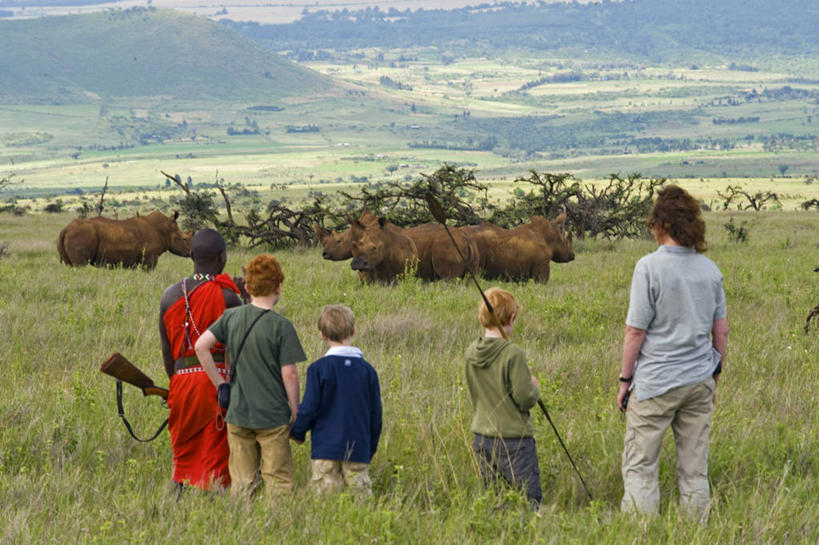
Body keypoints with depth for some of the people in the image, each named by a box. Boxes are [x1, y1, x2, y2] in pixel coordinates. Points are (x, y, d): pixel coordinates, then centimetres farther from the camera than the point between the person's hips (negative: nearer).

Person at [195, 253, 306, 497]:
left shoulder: (231, 316, 2)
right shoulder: (281, 326, -11)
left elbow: (201, 346, -2)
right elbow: (289, 373, -11)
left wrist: (220, 383, 5)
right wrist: (296, 415, -2)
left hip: (237, 414, 4)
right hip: (273, 416, -4)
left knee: (241, 482, 11)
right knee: (278, 481, 3)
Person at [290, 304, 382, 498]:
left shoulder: (319, 369, -7)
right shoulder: (367, 370, 3)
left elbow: (308, 408, -6)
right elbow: (375, 414, 9)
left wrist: (297, 432, 14)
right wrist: (371, 449, 21)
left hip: (326, 448, -2)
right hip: (359, 450, 2)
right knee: (362, 494, 5)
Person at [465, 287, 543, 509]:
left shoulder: (471, 353, 4)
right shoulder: (513, 354, -17)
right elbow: (525, 399, -17)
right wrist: (535, 389, 5)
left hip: (481, 436, 6)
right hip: (513, 438, -6)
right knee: (530, 499, -3)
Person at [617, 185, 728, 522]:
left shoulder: (650, 267, -12)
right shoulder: (710, 270, 5)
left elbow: (635, 331, -11)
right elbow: (721, 330, 11)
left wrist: (624, 380, -2)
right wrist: (715, 375, 22)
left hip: (657, 382, -5)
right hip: (700, 380, 5)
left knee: (639, 467, 1)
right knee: (695, 468, 9)